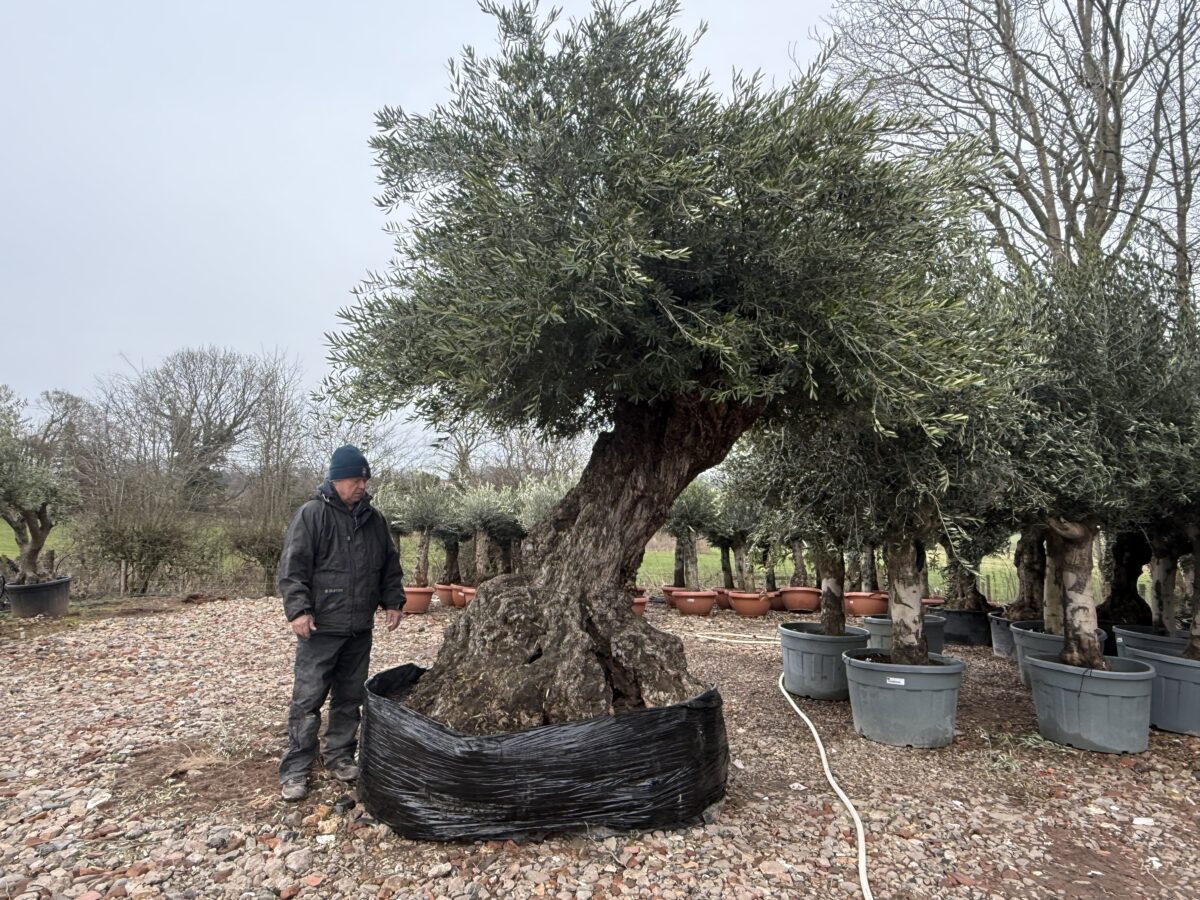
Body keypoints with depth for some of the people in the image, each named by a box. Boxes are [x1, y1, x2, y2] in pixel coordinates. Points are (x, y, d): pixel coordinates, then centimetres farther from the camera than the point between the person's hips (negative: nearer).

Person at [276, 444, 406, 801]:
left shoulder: (373, 518, 9)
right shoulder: (312, 514, -8)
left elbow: (390, 566, 16)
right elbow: (292, 567, -12)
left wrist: (393, 601, 9)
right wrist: (298, 610, -18)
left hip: (360, 628, 6)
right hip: (320, 626, -5)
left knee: (350, 697, 14)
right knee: (308, 698, 0)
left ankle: (339, 756, 29)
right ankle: (295, 770, 12)